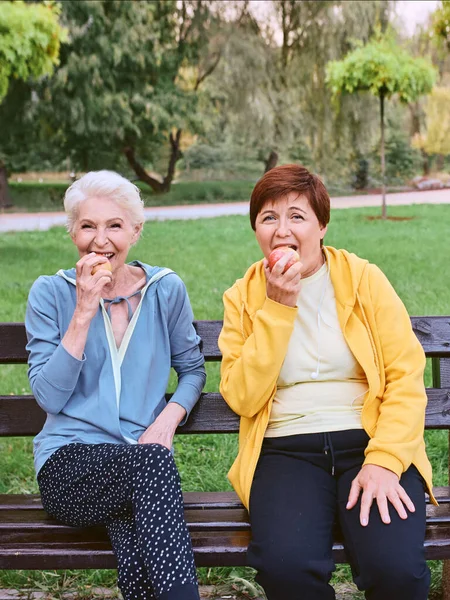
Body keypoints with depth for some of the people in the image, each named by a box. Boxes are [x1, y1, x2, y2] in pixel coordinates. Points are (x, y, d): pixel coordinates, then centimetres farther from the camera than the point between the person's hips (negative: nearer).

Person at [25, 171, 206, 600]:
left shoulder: (166, 290, 7)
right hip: (69, 467, -1)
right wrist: (84, 314, -13)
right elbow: (49, 397, -5)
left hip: (144, 464, 1)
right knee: (151, 462, -34)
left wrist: (169, 417, -5)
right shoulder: (50, 293, 2)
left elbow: (192, 370, 16)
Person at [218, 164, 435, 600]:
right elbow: (242, 398, -5)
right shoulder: (243, 298, 7)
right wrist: (277, 307, -9)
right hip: (286, 449, 1)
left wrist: (384, 461, -15)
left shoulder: (364, 279, 5)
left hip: (369, 439, 0)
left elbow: (406, 377, -1)